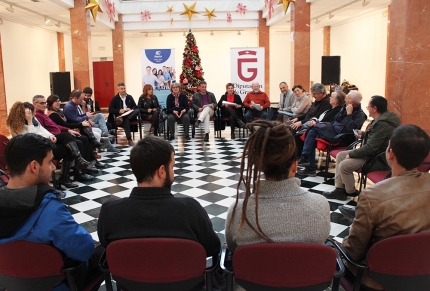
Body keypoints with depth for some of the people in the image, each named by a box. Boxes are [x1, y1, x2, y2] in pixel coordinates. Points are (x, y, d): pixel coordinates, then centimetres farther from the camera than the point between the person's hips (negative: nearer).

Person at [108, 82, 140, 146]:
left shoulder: (130, 97, 19)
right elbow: (110, 109, 3)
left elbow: (135, 107, 16)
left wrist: (131, 109, -7)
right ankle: (129, 139, -42)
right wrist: (119, 111, -15)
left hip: (130, 114, 4)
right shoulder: (115, 98, 10)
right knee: (126, 120, -38)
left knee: (138, 110, -28)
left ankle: (122, 118, -36)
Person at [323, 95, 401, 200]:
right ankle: (339, 189, 8)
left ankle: (351, 192, 6)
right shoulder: (380, 120, 8)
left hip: (380, 160, -11)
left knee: (344, 165, -20)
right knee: (340, 155, 8)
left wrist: (351, 154, -18)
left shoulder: (382, 124, -25)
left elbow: (370, 147, -28)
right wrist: (363, 134, 21)